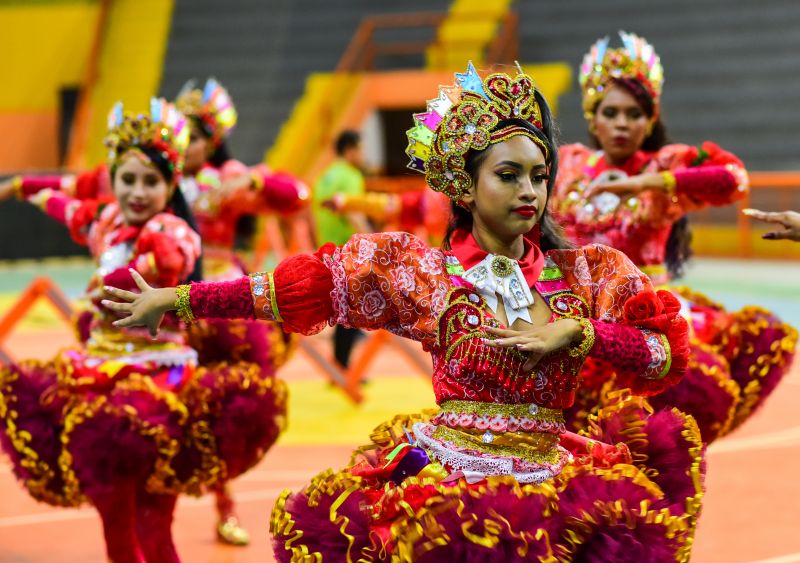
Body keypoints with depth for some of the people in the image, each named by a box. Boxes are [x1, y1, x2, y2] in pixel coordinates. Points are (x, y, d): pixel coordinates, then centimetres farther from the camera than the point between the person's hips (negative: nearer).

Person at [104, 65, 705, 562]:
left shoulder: (590, 273, 6)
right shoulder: (422, 271, 1)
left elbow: (672, 353, 2)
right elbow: (301, 285, 0)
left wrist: (575, 331, -12)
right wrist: (174, 299, -1)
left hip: (551, 490, 3)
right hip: (444, 486, -3)